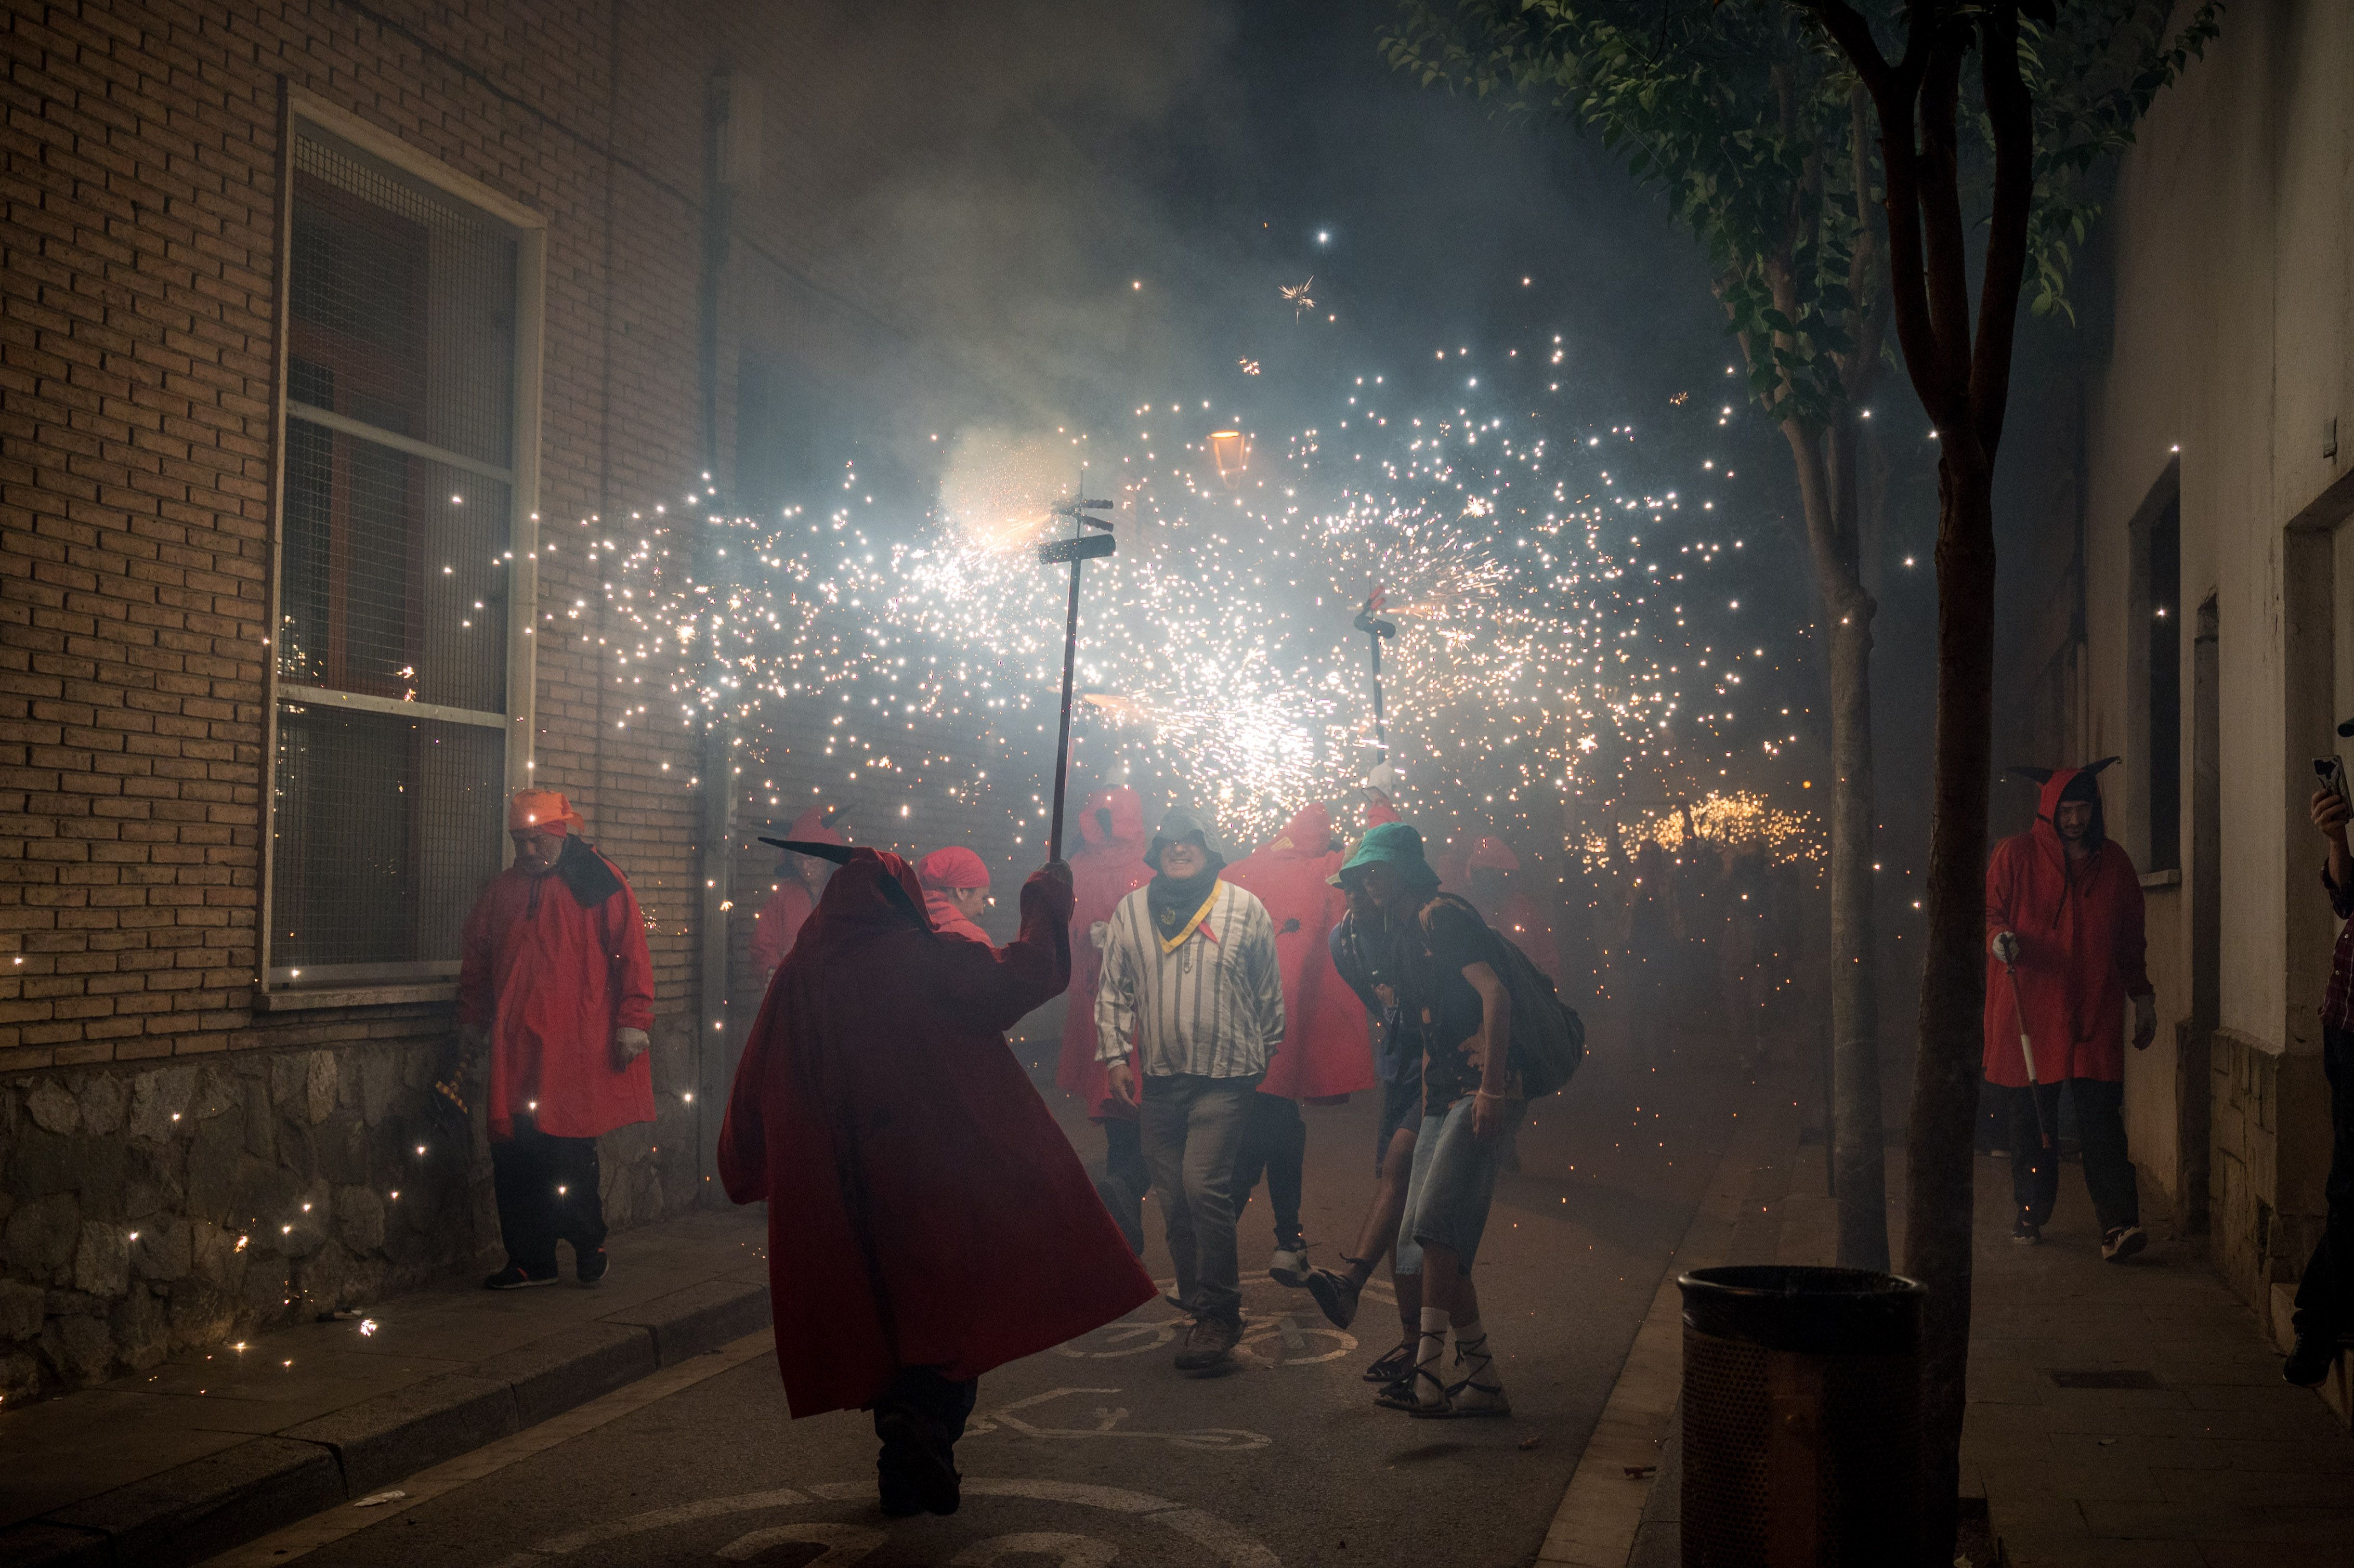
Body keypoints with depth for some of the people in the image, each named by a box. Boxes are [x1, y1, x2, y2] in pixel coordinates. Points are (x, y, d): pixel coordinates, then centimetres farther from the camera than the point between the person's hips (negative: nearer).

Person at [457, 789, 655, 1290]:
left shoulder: (601, 882, -1)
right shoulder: (502, 890, 14)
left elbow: (633, 955, -5)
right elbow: (477, 961, 23)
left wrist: (633, 1022, -11)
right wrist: (471, 1021, 18)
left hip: (579, 1049, -5)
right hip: (516, 1050, 5)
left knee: (571, 1157, -3)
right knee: (513, 1156, 2)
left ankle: (588, 1244, 19)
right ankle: (530, 1261, 14)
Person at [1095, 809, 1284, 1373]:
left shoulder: (1245, 909, 1)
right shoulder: (1130, 912, 7)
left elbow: (1270, 993, 9)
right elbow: (1113, 991, 11)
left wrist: (1267, 1057, 12)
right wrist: (1115, 1056, 5)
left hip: (1225, 1077, -4)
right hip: (1156, 1078, 4)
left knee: (1204, 1187, -15)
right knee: (1174, 1199, 8)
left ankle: (1218, 1314, -4)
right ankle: (1200, 1305, 22)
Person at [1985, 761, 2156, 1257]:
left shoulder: (2114, 862, 12)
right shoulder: (2015, 854, 2)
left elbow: (2130, 939, 19)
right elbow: (1989, 913, 6)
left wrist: (2143, 998, 19)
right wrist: (1998, 939, -17)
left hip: (2095, 1011, 1)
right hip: (2029, 1009, -1)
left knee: (2100, 1115, -7)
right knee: (2031, 1114, 4)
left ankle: (2117, 1225, -11)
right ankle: (2031, 1214, 18)